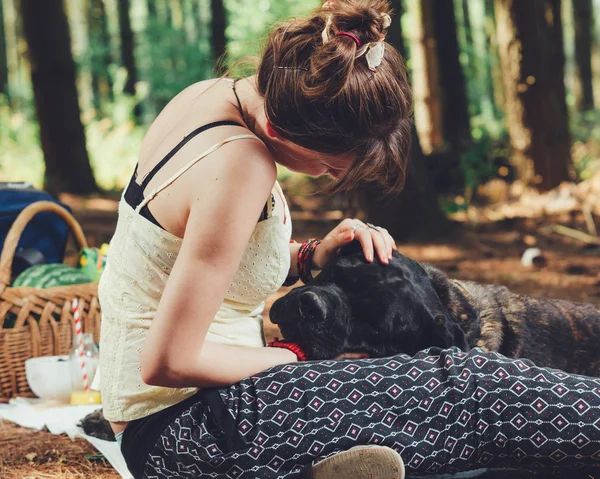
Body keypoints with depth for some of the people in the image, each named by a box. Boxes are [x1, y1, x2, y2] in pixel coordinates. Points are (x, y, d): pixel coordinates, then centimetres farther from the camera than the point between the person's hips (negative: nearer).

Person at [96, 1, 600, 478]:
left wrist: (310, 256, 0)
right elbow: (169, 361, -25)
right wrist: (298, 357, -11)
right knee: (464, 386, -14)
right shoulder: (240, 165, -27)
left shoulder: (212, 94, 0)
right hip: (177, 430, -9)